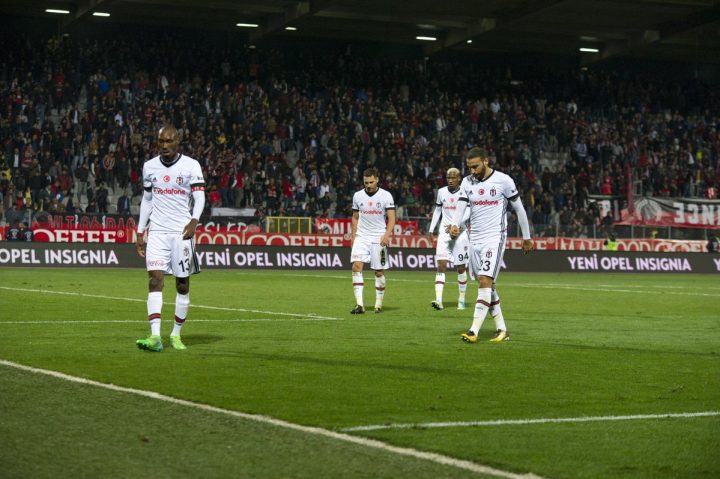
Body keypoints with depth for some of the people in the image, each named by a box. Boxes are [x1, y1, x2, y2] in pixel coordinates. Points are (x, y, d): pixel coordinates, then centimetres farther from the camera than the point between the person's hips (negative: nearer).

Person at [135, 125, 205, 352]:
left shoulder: (191, 166, -2)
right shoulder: (149, 167, 9)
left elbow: (199, 197, -9)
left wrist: (194, 220, -27)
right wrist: (140, 232, 14)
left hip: (182, 231, -2)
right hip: (157, 231, 2)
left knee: (182, 284, 3)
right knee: (155, 279, -12)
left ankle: (176, 334, 17)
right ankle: (155, 336, -20)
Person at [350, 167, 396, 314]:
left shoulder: (386, 196, -4)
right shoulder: (358, 196, 6)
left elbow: (391, 219, -6)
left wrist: (387, 235, -20)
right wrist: (353, 236, 10)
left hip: (379, 238, -2)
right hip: (361, 236, 2)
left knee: (379, 271, 1)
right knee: (356, 266, -15)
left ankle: (379, 304, 15)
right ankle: (359, 304, -18)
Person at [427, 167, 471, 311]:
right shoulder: (441, 192, 8)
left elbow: (467, 213, -13)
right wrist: (432, 228, 16)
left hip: (460, 233, -2)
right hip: (444, 232, 2)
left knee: (461, 267, 6)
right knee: (441, 264, -13)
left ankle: (461, 299, 23)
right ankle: (439, 301, -22)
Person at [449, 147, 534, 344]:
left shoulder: (503, 180, -6)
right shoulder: (467, 182, 7)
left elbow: (519, 209, 2)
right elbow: (461, 207, -2)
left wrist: (527, 238, 7)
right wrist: (454, 225, -24)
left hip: (495, 237, -6)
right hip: (475, 238, 6)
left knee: (485, 281, -17)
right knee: (486, 285, 6)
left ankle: (474, 331, -21)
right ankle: (502, 329, 14)